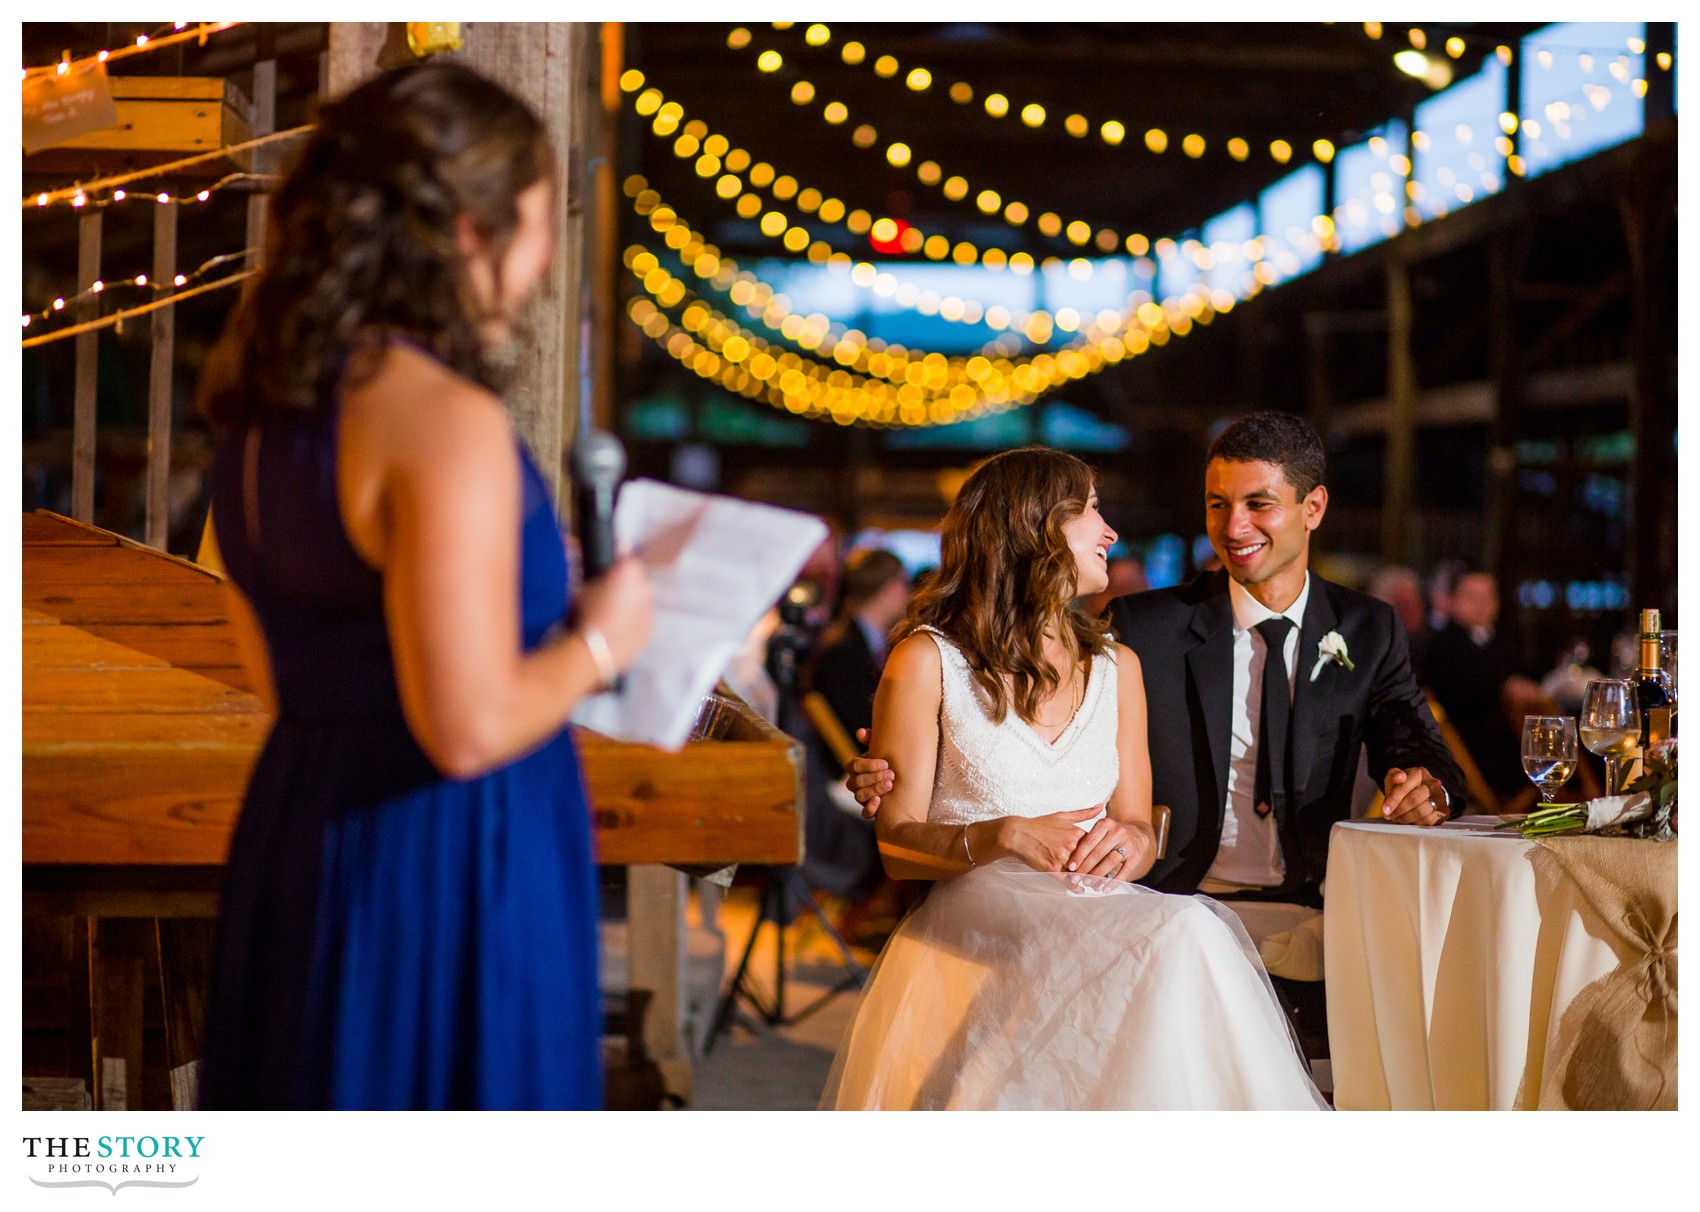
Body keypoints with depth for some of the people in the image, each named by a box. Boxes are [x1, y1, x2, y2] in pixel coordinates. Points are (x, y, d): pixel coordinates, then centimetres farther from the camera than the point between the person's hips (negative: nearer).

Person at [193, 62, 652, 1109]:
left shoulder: (269, 405, 8)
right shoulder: (448, 422, -20)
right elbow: (469, 726, -25)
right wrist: (594, 646, -6)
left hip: (303, 832, 9)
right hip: (449, 863, -9)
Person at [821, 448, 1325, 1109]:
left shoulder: (1117, 666, 19)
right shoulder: (928, 662, 2)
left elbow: (1140, 828, 17)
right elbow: (895, 843, 0)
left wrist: (1130, 840, -8)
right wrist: (1005, 837, -17)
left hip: (1096, 916, 5)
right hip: (975, 922, -5)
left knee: (1194, 932, -32)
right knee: (1183, 940, -32)